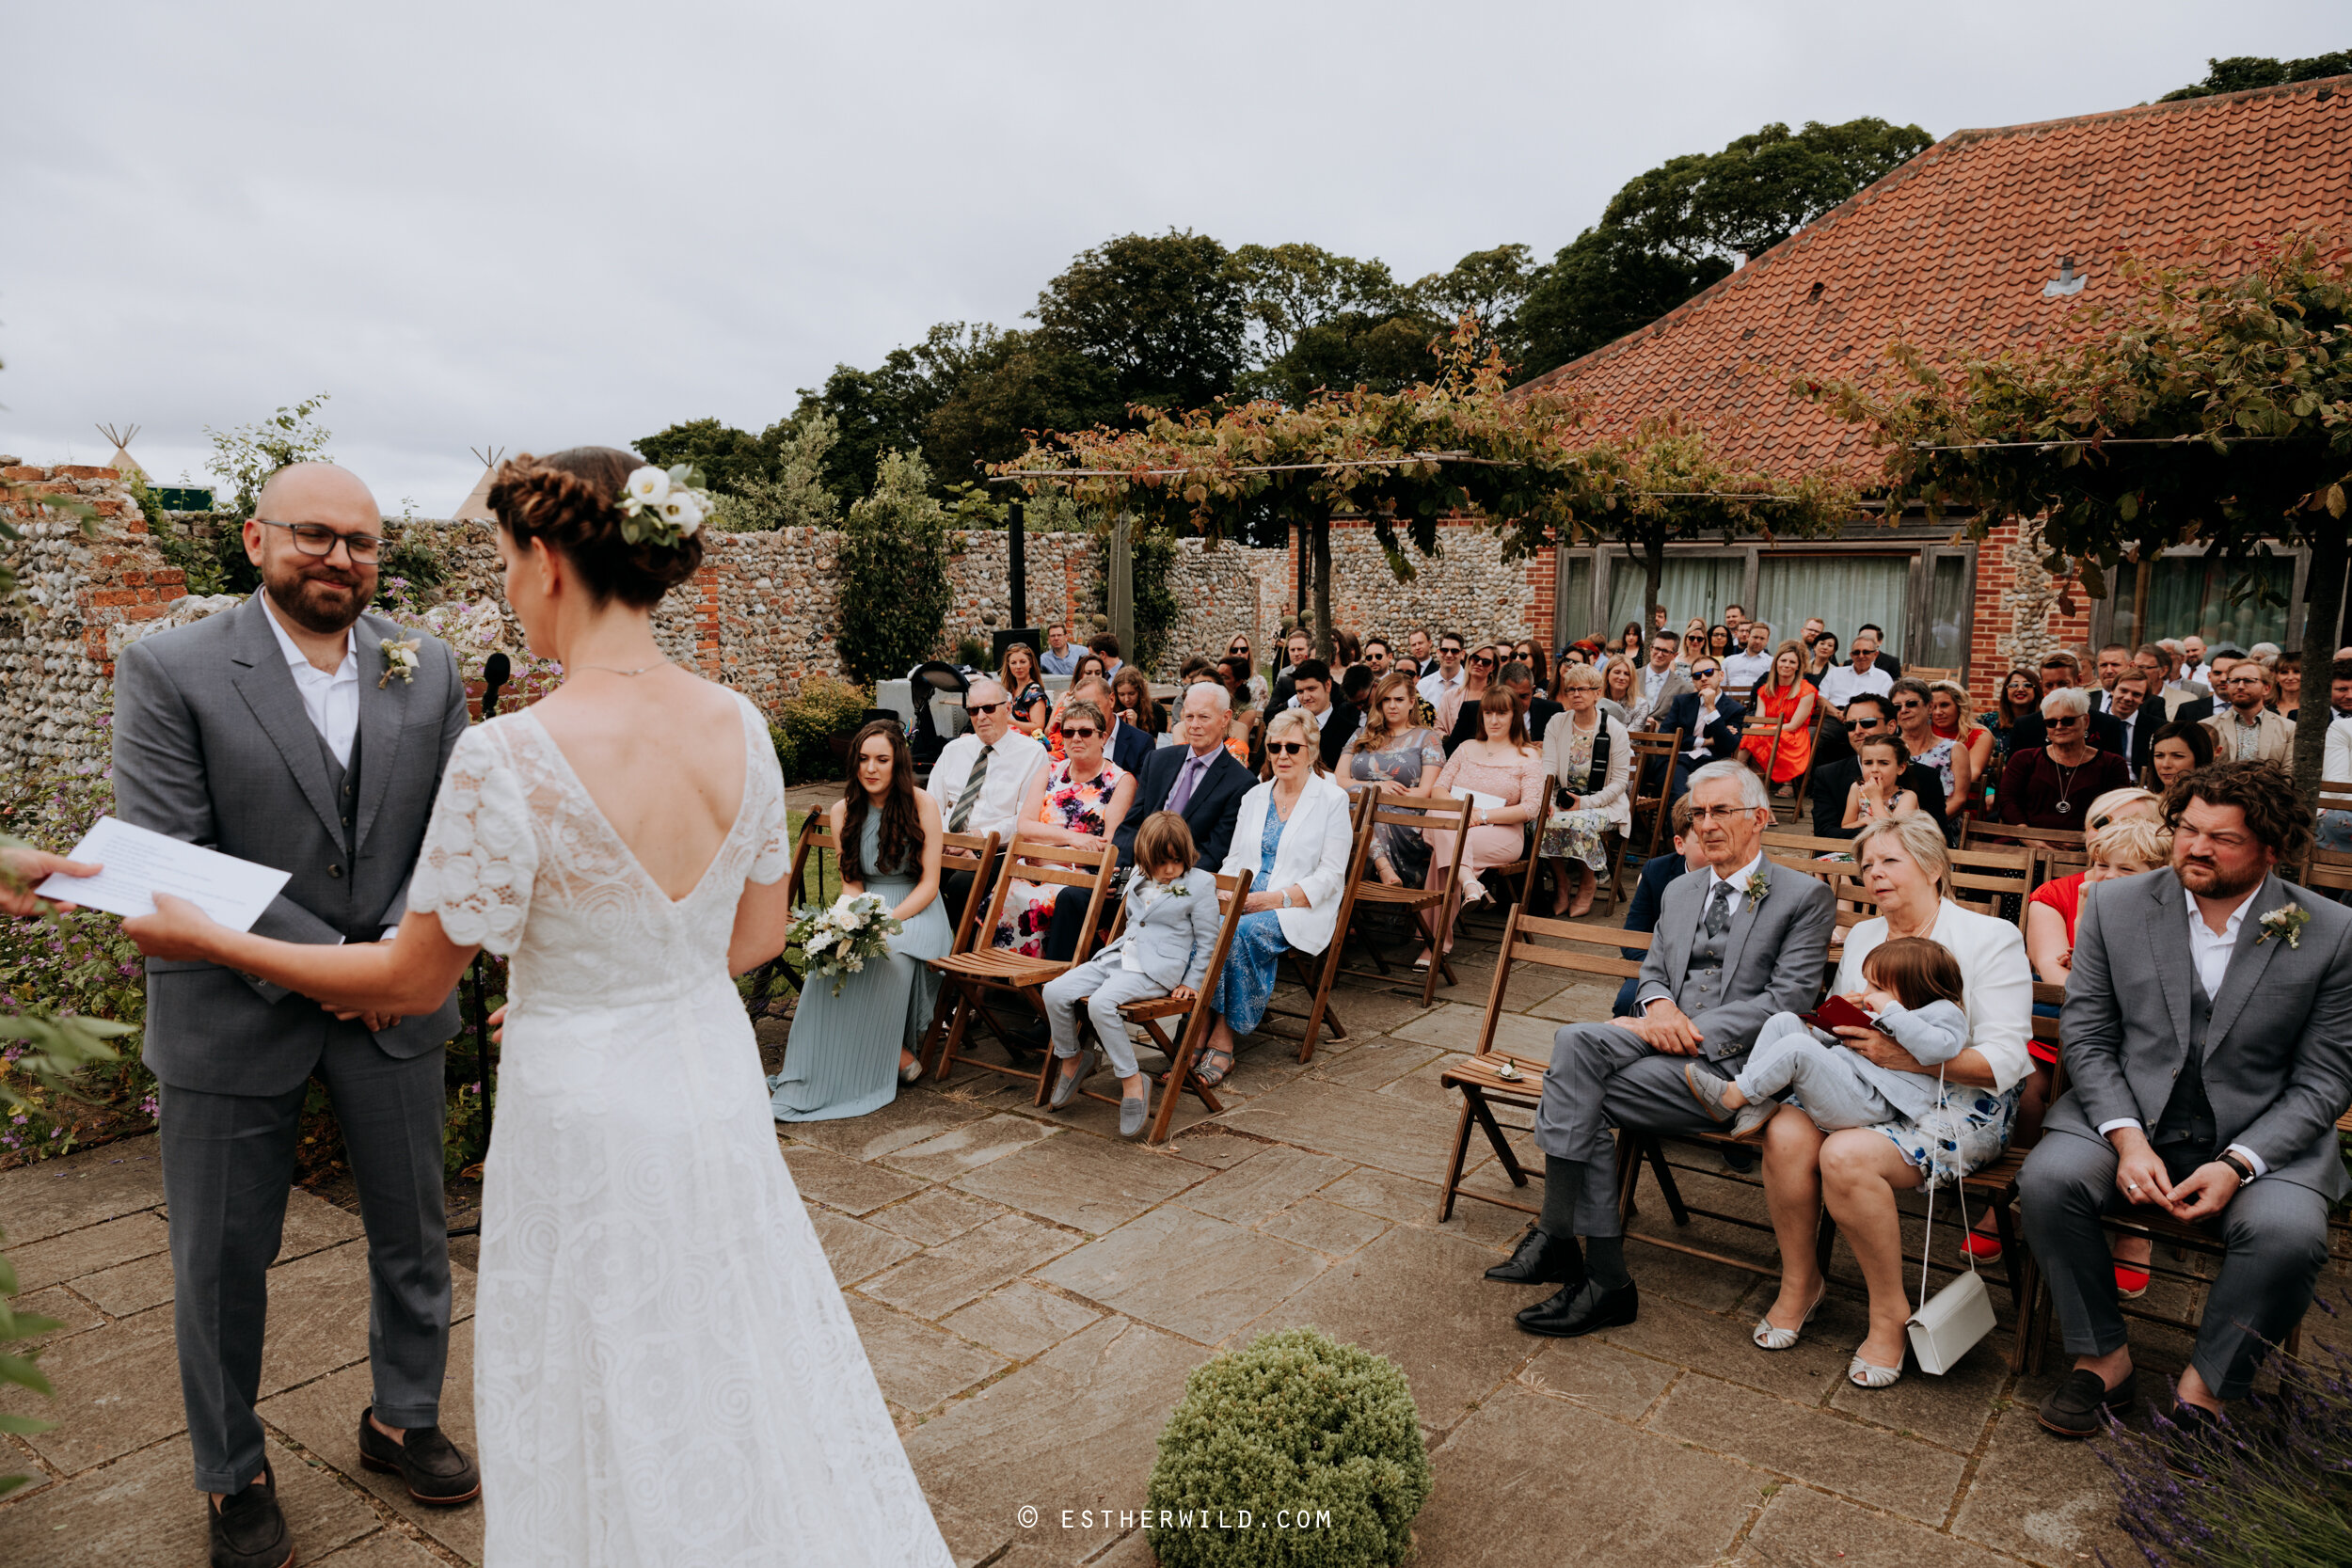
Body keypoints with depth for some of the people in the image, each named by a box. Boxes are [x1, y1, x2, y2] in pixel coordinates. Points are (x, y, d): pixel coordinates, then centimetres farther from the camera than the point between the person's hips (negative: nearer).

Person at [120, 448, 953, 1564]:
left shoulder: (508, 760, -24)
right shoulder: (738, 725, -7)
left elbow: (411, 982, -11)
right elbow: (760, 934, 4)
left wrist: (208, 938, 2)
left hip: (583, 1116, -5)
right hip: (719, 1090, 5)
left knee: (614, 1434, 18)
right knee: (735, 1371, 25)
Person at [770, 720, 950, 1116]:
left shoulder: (921, 805, -6)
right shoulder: (843, 812, 6)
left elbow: (929, 883, -7)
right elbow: (851, 882, 6)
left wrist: (889, 920, -22)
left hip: (915, 911, -3)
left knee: (887, 955, -35)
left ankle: (889, 1053, -15)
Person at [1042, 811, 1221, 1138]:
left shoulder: (1200, 884, -4)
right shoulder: (1138, 879, 15)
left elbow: (1207, 940, 0)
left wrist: (1191, 983, -2)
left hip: (1156, 969, -7)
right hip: (1116, 957, 7)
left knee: (1101, 1003, -33)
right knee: (1055, 991, -12)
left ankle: (1132, 1081, -21)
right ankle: (1070, 1062, 9)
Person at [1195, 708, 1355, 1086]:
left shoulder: (1333, 799, 1)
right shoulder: (1254, 798, 18)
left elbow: (1330, 874, -5)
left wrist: (1275, 899, -16)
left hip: (1299, 910, -4)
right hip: (1243, 901, 4)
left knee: (1241, 930, -35)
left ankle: (1223, 1038, -26)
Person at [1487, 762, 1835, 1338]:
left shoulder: (1806, 896, 3)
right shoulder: (1679, 891, 23)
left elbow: (1789, 999, -7)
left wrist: (1691, 1029, -16)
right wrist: (1660, 1005, -5)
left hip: (1732, 1061, -6)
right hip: (1666, 1040, 6)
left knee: (1575, 1095, -25)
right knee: (1576, 1042, -28)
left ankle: (1557, 1236, -6)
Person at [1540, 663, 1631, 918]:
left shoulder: (1615, 731, -4)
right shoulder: (1556, 725, 5)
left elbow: (1619, 782, -6)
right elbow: (1547, 769, -6)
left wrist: (1585, 802, -19)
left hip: (1603, 803, -3)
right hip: (1563, 799, 3)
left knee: (1579, 822, -35)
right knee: (1542, 820, -30)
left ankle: (1587, 884, -8)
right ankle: (1560, 884, -8)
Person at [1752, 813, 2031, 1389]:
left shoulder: (1991, 938, -2)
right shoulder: (1862, 937, 17)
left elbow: (2003, 1060, -12)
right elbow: (1835, 1024, 19)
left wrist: (1908, 1055, -23)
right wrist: (1834, 1032, -5)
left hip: (1958, 1104, -5)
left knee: (1846, 1156, -32)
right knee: (1785, 1132, -26)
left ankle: (1890, 1309, -10)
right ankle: (1799, 1279, -4)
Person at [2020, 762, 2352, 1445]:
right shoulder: (2115, 907, 1)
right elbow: (2088, 1037, 1)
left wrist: (2237, 1165, -16)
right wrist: (2126, 1138, -14)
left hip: (2263, 1135, -1)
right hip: (2128, 1116, 1)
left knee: (2288, 1232, -31)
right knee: (2048, 1177, -27)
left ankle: (2206, 1388, -5)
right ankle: (2104, 1358, -4)